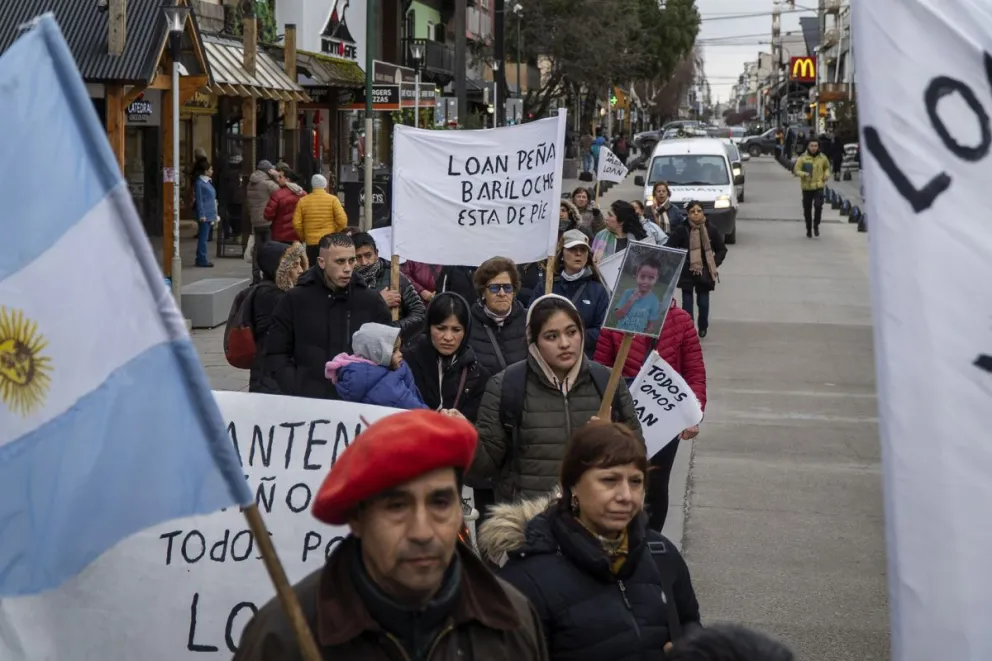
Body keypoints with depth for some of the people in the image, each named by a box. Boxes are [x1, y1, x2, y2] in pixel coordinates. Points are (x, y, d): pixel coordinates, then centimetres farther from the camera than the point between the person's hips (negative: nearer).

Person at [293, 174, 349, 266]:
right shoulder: (333, 199, -3)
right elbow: (342, 220, -10)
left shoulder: (303, 201, 2)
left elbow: (296, 223, -2)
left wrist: (303, 237, 13)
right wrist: (336, 234, 7)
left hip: (311, 243, 1)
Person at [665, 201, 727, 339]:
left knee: (703, 302, 8)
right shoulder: (681, 230, -8)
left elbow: (722, 249, 9)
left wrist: (714, 264, -1)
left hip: (705, 273, 1)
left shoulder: (711, 229, -2)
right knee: (687, 303, -1)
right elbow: (669, 248, -3)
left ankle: (703, 327, 31)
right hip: (686, 273, -1)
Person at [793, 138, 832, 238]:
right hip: (807, 187, 0)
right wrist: (804, 174, -24)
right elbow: (796, 171, -6)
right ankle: (809, 229, 26)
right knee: (807, 210, 8)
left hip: (819, 186, 0)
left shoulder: (823, 158, 2)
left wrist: (827, 174, 1)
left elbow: (827, 167, 21)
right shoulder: (802, 158, -5)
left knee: (818, 205, -20)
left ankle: (816, 225, 1)